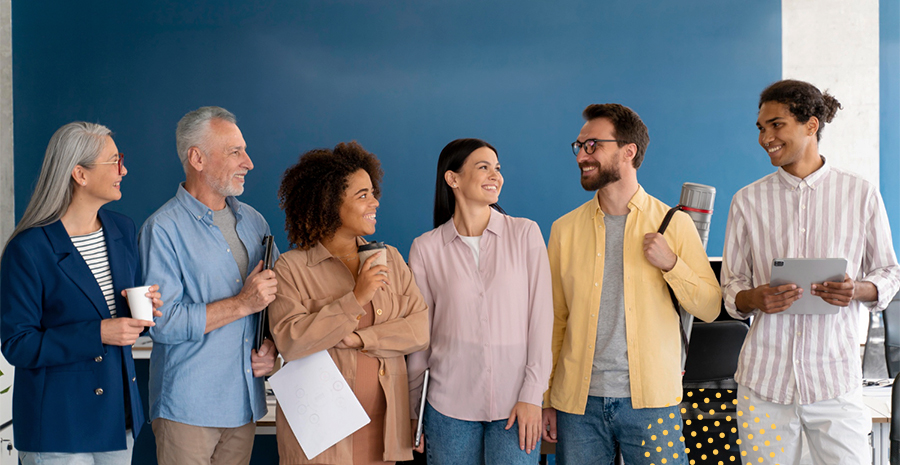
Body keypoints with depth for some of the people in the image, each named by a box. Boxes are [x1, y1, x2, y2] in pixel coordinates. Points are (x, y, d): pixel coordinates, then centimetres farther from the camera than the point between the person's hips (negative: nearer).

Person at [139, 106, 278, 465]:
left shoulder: (253, 222, 12)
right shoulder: (163, 229, -10)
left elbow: (278, 296, 18)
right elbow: (163, 323, -18)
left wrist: (272, 345, -2)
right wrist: (242, 304, -15)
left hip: (245, 404, 6)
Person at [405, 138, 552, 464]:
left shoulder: (526, 234, 1)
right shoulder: (426, 248, 2)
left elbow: (541, 317, -1)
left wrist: (532, 395, -7)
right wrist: (414, 411, 9)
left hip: (516, 405, 0)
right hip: (449, 405, 0)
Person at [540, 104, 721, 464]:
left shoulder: (674, 223, 1)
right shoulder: (565, 229, 6)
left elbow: (709, 309, 2)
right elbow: (554, 320, 8)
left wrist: (670, 263, -13)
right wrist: (545, 399, 5)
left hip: (650, 399, -2)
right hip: (578, 401, 2)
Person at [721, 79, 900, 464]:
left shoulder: (860, 194, 4)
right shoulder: (748, 201, 7)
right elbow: (731, 287, 9)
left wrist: (858, 290, -12)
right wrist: (755, 298, -14)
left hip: (835, 379, -1)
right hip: (764, 379, 1)